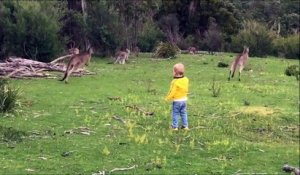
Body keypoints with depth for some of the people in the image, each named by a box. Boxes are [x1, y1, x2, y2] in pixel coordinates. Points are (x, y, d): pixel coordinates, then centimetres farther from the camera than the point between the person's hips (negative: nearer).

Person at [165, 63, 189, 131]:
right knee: (183, 113, 15)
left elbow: (172, 92, -18)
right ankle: (185, 125, 17)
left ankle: (175, 126, 7)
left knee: (175, 113, 4)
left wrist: (167, 98, -4)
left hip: (176, 100, -6)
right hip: (184, 99, 6)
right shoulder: (186, 79, -1)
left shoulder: (175, 82, -22)